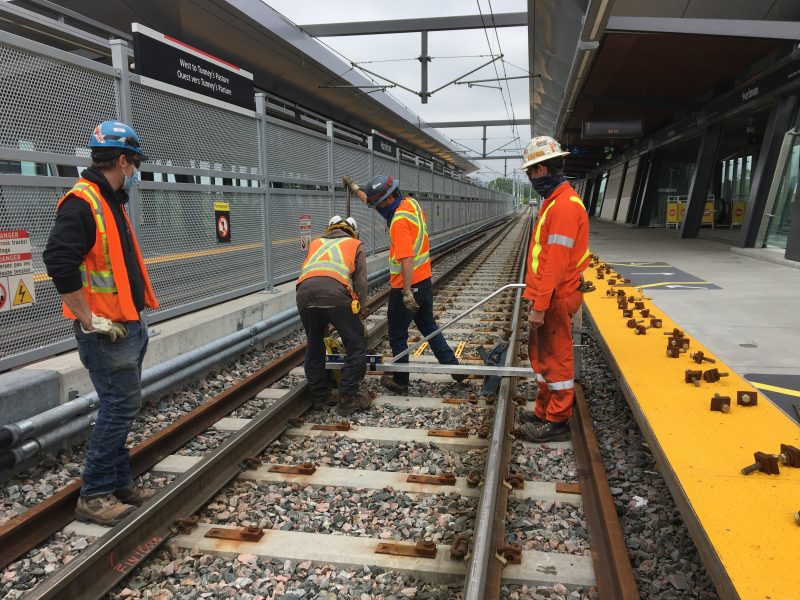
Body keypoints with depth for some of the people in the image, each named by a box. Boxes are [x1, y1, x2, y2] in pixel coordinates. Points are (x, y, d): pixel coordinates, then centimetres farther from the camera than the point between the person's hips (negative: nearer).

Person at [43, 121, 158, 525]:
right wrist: (91, 321, -21)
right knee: (120, 406, -5)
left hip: (129, 326, 10)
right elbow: (59, 263, -26)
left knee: (121, 407, 15)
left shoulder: (111, 201, 15)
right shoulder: (81, 202, -16)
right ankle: (94, 495, 8)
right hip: (107, 331, -10)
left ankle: (120, 484, 27)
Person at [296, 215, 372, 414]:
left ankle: (318, 396, 32)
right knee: (356, 345, 11)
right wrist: (358, 316, 31)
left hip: (304, 292, 4)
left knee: (314, 345, 23)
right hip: (335, 292, -4)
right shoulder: (355, 244, 28)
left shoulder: (315, 243, 38)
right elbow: (360, 284, 20)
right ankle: (348, 398, 13)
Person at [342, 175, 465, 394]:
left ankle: (400, 382, 20)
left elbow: (406, 260, -29)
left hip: (406, 287, -9)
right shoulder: (411, 203, 4)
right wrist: (355, 189, 26)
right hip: (424, 280, 9)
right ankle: (453, 367, 22)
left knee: (397, 336, 7)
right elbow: (376, 203, 21)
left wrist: (407, 293, -28)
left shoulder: (399, 221, -24)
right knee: (428, 326, 23)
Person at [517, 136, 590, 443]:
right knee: (540, 354, 19)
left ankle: (557, 422, 14)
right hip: (546, 294, 10)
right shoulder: (553, 201, 14)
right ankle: (544, 412, 32)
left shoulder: (565, 205, -19)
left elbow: (556, 262, -24)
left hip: (555, 298, -10)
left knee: (555, 359, 1)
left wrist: (540, 306, -23)